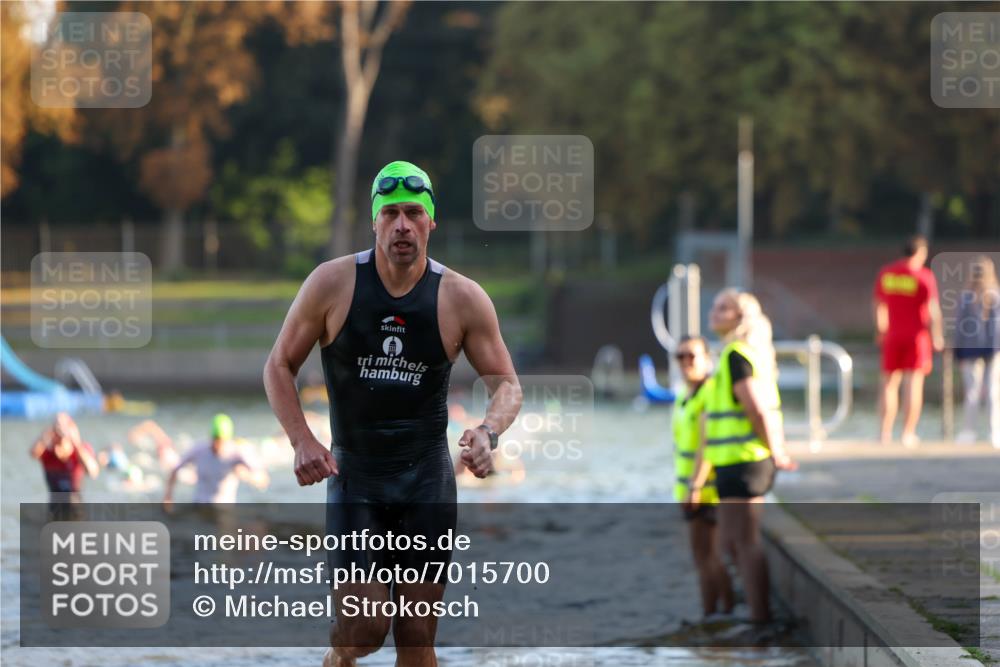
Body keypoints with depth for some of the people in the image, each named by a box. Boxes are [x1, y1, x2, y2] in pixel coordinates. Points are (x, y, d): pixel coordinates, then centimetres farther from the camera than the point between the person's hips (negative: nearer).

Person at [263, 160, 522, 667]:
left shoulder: (462, 299, -5)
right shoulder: (333, 284, -7)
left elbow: (505, 383, 2)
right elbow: (279, 365, 2)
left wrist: (488, 431, -20)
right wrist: (302, 441, -12)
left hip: (428, 476, 1)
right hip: (354, 474, -1)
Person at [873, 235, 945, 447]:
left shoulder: (886, 273, 4)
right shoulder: (924, 276, -10)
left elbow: (879, 305, 13)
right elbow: (933, 309, -15)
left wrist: (881, 330, 26)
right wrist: (937, 335, -5)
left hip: (893, 335, 4)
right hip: (918, 335, -4)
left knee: (890, 384, 11)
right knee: (914, 385, -1)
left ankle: (886, 433, 6)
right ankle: (909, 433, -3)